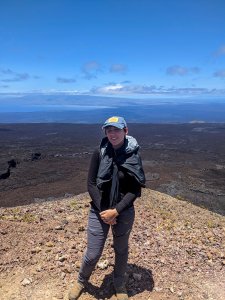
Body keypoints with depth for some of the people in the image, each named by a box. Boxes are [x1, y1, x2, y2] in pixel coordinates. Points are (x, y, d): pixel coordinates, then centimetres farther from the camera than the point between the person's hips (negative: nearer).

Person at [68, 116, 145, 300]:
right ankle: (81, 281, 42)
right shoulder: (99, 154, -9)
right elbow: (91, 184, -7)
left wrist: (116, 211, -17)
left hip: (124, 212, 0)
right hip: (99, 211, 0)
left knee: (121, 251, 19)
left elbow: (135, 190, -9)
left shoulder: (134, 156, -10)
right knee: (92, 254, 9)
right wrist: (102, 210, -14)